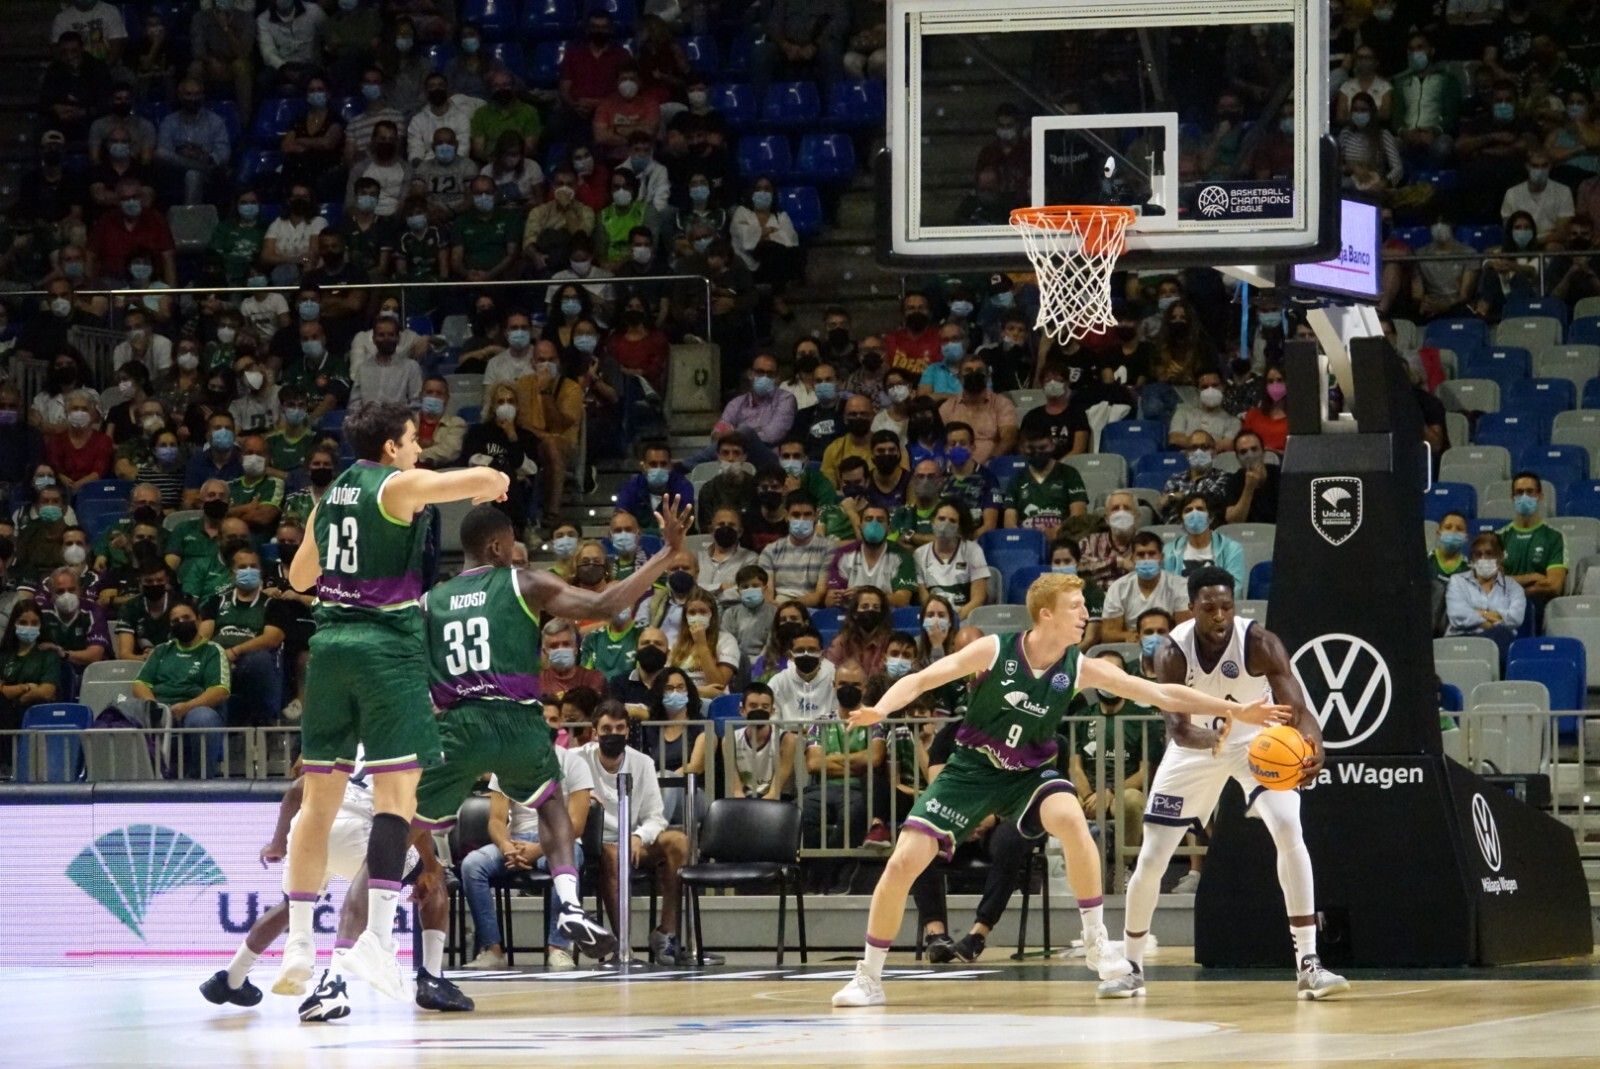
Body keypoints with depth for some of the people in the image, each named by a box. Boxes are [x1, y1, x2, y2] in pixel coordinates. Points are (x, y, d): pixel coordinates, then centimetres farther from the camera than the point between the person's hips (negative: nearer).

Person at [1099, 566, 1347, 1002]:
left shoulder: (1259, 643, -30)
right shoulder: (1173, 652, -26)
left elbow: (1297, 709, -38)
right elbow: (1177, 728, -36)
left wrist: (1313, 745, -61)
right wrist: (1216, 736, -58)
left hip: (1257, 743, -1)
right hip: (1195, 747, 2)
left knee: (1290, 834, -23)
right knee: (1151, 859, 1)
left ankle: (1308, 965, -20)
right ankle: (1131, 967, 22)